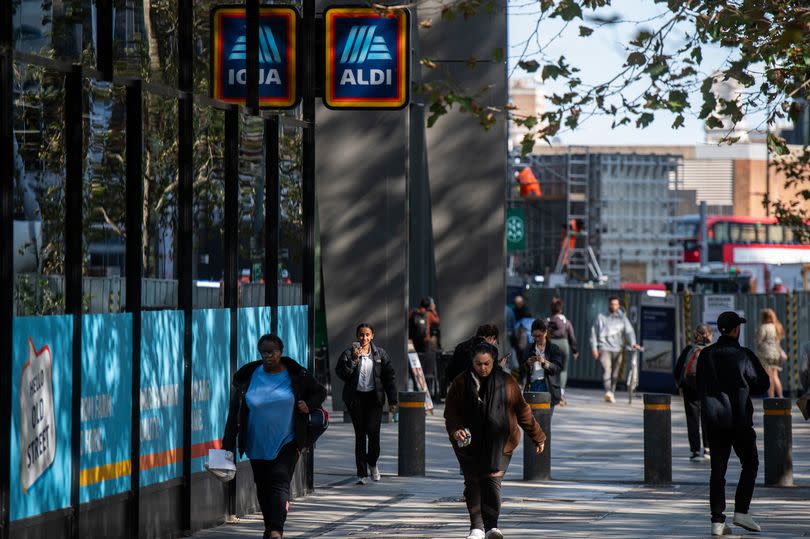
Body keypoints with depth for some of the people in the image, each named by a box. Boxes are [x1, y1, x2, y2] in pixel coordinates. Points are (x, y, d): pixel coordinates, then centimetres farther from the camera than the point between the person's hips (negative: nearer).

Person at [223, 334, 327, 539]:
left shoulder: (295, 375, -2)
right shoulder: (248, 376, 0)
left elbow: (320, 392, 13)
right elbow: (235, 412, 1)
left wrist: (308, 405, -9)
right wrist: (228, 444, -3)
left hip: (286, 443, -2)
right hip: (257, 444, 3)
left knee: (280, 483, -14)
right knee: (263, 486, 8)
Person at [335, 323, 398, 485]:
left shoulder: (380, 353, 6)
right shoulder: (349, 353, 1)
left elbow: (389, 377, 9)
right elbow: (340, 373, -10)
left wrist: (392, 400, 4)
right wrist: (353, 359, -22)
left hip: (374, 397, 0)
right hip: (355, 397, 0)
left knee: (373, 430, -13)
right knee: (360, 434, 0)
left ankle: (372, 462, 15)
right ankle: (361, 473, 5)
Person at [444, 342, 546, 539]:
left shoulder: (506, 382, 2)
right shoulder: (461, 383, 1)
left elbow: (522, 412, 10)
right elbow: (450, 412, 0)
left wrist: (537, 436, 14)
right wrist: (455, 430, -21)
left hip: (499, 445, -1)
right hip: (469, 444, 1)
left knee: (493, 482, -15)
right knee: (472, 485, 6)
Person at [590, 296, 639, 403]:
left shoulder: (622, 318, 11)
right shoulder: (601, 318, 8)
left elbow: (629, 331, -1)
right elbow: (594, 333, 10)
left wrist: (632, 343, -18)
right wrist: (594, 348, 2)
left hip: (617, 349, 3)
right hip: (604, 348, -3)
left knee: (615, 373, 5)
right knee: (606, 369, -21)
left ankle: (612, 394, 18)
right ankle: (608, 393, -34)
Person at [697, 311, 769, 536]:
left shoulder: (706, 355, 5)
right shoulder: (743, 355, -9)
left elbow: (700, 387, 11)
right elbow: (763, 383, -4)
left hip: (713, 419, 4)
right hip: (739, 419, -4)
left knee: (718, 469, 6)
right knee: (749, 464, 12)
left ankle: (717, 521, 0)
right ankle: (741, 511, 1)